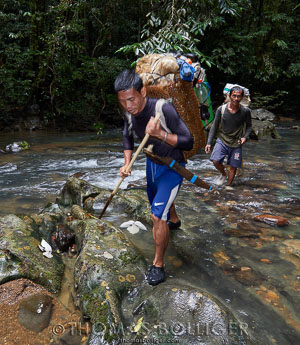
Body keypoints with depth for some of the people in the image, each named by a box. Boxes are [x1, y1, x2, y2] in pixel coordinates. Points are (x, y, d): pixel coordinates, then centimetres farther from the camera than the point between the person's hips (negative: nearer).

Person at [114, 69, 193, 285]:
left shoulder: (163, 109, -33)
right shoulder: (130, 113, -12)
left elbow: (189, 143, -29)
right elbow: (128, 137, 8)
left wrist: (160, 134, -42)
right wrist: (127, 163, -6)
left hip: (172, 167, -7)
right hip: (152, 162, 7)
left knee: (158, 215, -14)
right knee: (157, 199, 29)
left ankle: (158, 265, 5)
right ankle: (174, 220, 62)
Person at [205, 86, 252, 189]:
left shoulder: (245, 111, -9)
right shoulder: (221, 109, -10)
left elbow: (249, 126, 6)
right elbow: (214, 126, -1)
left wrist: (245, 137, -13)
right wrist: (209, 143, -5)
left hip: (236, 143, 0)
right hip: (222, 140, 0)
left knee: (233, 166, 5)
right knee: (215, 161, -16)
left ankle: (228, 186, 27)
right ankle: (223, 175, 17)